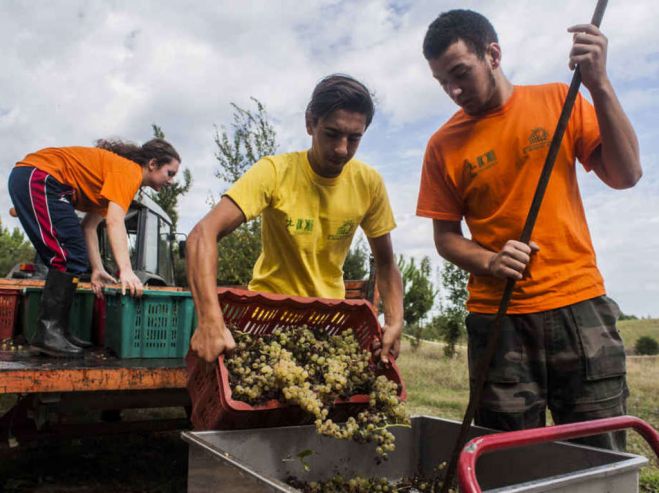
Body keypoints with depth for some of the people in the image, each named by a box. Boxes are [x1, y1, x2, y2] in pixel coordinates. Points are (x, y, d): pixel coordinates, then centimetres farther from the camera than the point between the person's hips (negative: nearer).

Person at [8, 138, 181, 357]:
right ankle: (48, 332, -15)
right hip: (39, 177, -11)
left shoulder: (115, 177, 19)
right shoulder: (129, 170, -10)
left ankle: (58, 331, 12)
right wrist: (126, 270, -32)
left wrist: (97, 269, 8)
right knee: (70, 258, -15)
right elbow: (115, 221, -24)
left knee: (67, 260, 10)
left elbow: (88, 226, 14)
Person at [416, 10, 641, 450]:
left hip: (578, 305, 1)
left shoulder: (558, 101, 5)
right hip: (498, 318, 0)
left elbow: (625, 175, -2)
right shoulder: (444, 145, 3)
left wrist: (600, 85, -10)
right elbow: (446, 236, 5)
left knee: (603, 458, 4)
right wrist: (491, 261, -14)